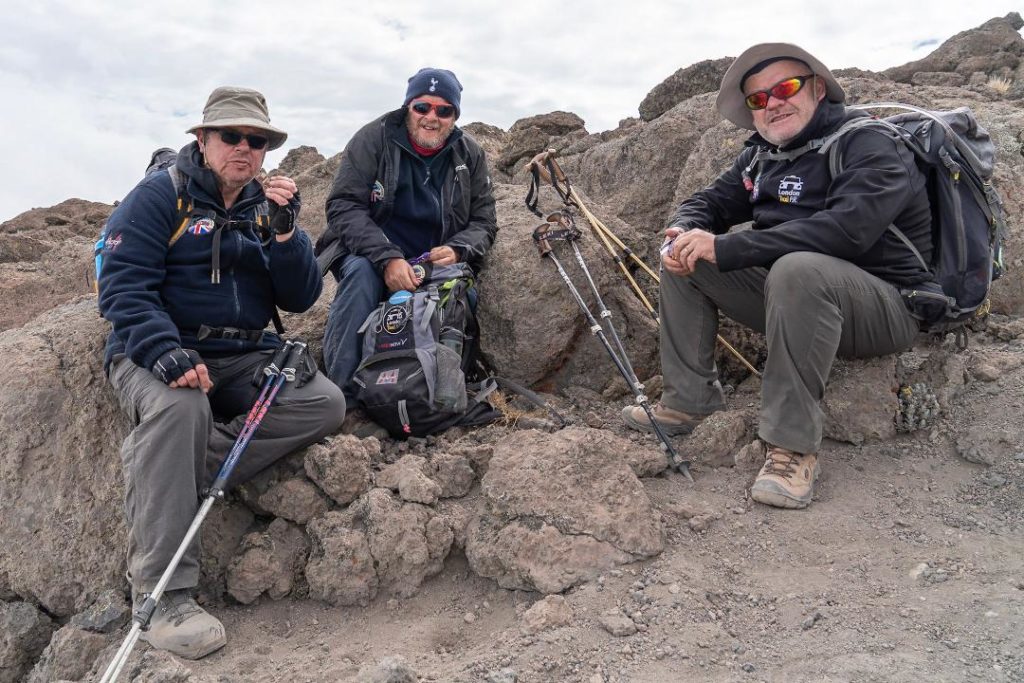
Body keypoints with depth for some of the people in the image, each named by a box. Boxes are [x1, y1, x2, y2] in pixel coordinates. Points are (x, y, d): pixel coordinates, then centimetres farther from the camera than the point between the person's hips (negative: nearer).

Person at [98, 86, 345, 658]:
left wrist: (285, 229, -12)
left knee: (326, 404, -20)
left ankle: (168, 468, -22)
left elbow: (300, 299, 3)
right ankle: (163, 596, -31)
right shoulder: (160, 196, -2)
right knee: (180, 404, -38)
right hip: (156, 353, -4)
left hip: (246, 361, 5)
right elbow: (125, 289, -12)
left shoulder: (267, 204, 12)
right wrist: (165, 353, -30)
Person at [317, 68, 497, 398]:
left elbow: (483, 221, 7)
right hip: (369, 254, -2)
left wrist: (457, 250, -19)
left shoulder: (470, 154, 5)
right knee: (362, 272, -36)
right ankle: (339, 389, -31)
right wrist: (388, 258, -29)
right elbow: (343, 207, -13)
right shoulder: (374, 138, -5)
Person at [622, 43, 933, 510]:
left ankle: (794, 445, -30)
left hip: (887, 306, -7)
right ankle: (687, 401, -2)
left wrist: (725, 248, -31)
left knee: (798, 268, -39)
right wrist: (683, 232, -16)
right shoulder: (761, 155, 10)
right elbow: (710, 202, 12)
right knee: (684, 258, -1)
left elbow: (845, 229, -31)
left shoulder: (869, 144, -14)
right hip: (792, 295, 8)